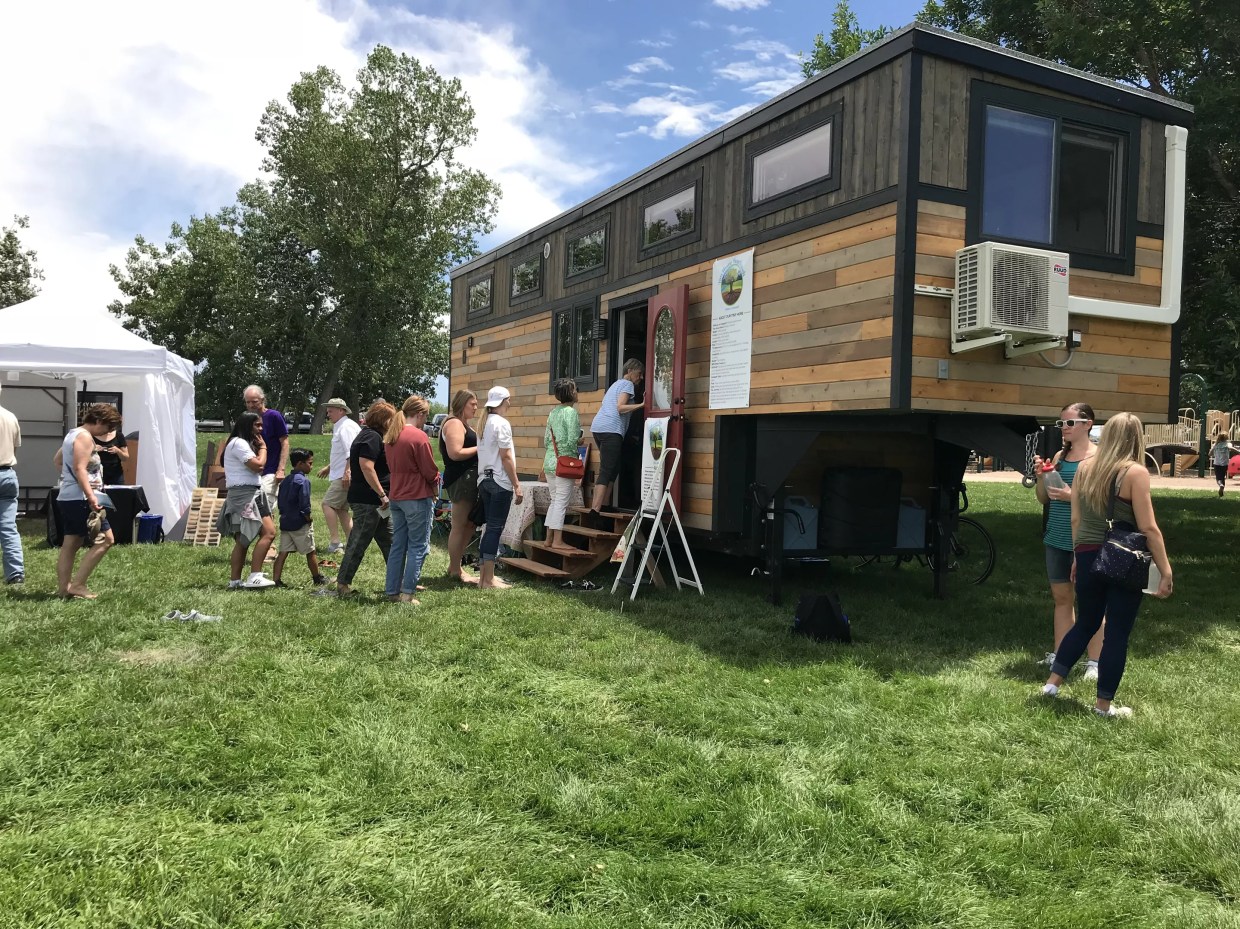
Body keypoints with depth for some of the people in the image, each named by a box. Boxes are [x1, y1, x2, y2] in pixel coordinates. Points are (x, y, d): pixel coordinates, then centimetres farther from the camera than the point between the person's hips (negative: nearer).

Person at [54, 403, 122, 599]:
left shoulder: (73, 434, 18)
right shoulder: (85, 437, -14)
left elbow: (57, 459, 32)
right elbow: (79, 469, -23)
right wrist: (91, 497, -29)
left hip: (66, 498, 11)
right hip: (80, 499, -11)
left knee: (71, 543, 12)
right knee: (105, 539, -9)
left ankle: (63, 587, 13)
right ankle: (77, 585, -9)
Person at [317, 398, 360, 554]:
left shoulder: (346, 427, -13)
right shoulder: (339, 427, 20)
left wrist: (347, 472, -29)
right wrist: (329, 467, 36)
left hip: (345, 476, -10)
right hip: (341, 475, 10)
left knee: (328, 504, -9)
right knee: (341, 509, 11)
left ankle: (335, 543, -9)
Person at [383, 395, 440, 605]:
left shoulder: (391, 436, 8)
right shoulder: (419, 436, -16)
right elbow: (429, 470, -13)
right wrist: (435, 488, 5)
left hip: (397, 497, 8)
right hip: (418, 497, -8)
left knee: (398, 545, 13)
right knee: (418, 546, 0)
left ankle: (392, 591, 17)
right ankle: (407, 594, -1)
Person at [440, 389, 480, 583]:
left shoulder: (464, 425, 21)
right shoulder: (454, 423, -11)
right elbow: (455, 453, -22)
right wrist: (480, 448, -14)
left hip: (468, 480, 11)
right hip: (460, 480, -11)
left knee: (469, 525, 15)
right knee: (459, 527, -4)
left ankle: (454, 565, 23)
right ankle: (456, 571, 4)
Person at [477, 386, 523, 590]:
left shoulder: (484, 422, 13)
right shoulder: (502, 423, -12)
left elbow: (483, 453, 13)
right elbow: (506, 458, -15)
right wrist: (517, 485, -13)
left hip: (484, 479, 8)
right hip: (500, 482, -8)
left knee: (490, 528, 13)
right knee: (495, 529, -5)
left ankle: (484, 575, 17)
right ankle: (488, 580, -3)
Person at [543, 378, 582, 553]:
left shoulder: (553, 412, 12)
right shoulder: (571, 412, -11)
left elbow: (546, 439, 13)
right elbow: (572, 439, -17)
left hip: (550, 461, 8)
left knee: (555, 500, 14)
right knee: (562, 501, -5)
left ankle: (549, 538, 15)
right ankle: (558, 540, -4)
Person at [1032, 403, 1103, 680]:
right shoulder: (1059, 456, 11)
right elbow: (1043, 499, 13)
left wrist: (1073, 496, -23)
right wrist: (1040, 475, -3)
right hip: (1056, 539, 7)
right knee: (1061, 598, 13)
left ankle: (1095, 662, 7)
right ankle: (1059, 655, 22)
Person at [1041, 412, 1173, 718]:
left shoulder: (1084, 468, 4)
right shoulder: (1135, 472, -11)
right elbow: (1148, 528, -14)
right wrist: (1165, 571, -8)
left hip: (1089, 558, 5)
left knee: (1085, 624, 21)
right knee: (1117, 633, 6)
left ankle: (1052, 682, 24)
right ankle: (1104, 704, 13)